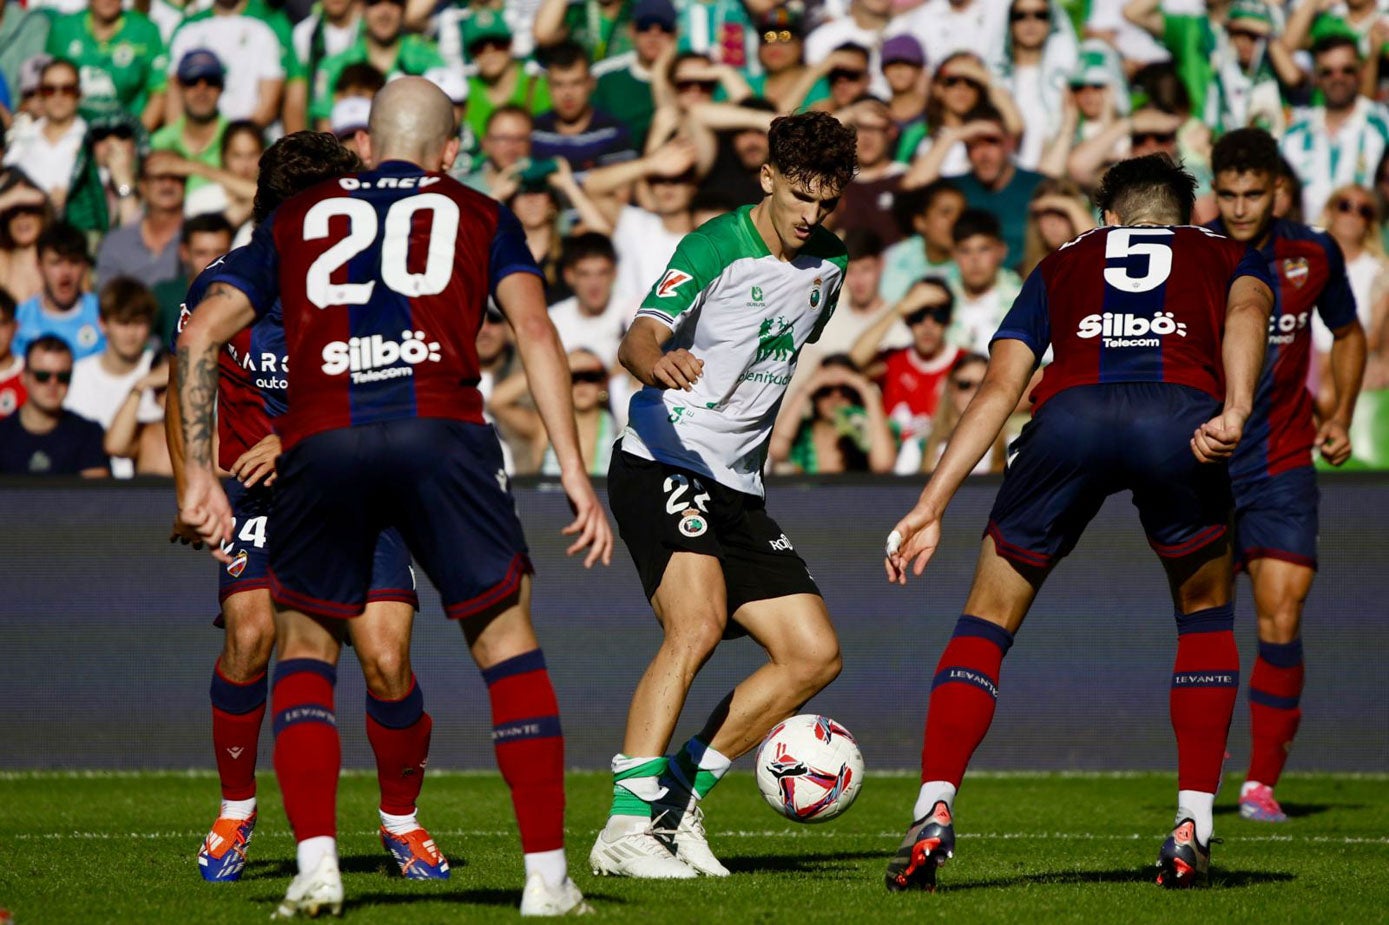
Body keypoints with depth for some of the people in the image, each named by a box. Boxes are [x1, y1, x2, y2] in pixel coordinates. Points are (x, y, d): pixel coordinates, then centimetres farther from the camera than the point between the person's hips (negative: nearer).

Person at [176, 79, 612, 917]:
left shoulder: (297, 218, 27)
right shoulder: (481, 217, 23)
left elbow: (201, 335, 17)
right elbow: (534, 329, 7)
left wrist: (200, 473, 18)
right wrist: (575, 473, 3)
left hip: (320, 440, 1)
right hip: (442, 432, -1)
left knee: (305, 648, 20)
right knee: (507, 643, 14)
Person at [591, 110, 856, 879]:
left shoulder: (828, 264, 9)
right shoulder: (715, 248, -13)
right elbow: (638, 338, -28)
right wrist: (657, 361, -51)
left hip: (737, 489, 8)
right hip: (661, 465, -8)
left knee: (814, 654, 1)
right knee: (698, 622, -28)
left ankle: (680, 798, 8)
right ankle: (626, 825, -28)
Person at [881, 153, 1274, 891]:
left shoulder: (1064, 265, 36)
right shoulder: (1226, 257, 34)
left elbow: (998, 387, 22)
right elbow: (1247, 310, 8)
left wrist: (930, 508, 18)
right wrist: (1236, 411, -9)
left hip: (1069, 413, 0)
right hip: (1181, 411, 0)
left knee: (987, 621, 17)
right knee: (1205, 616, 25)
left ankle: (934, 813, 2)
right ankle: (1191, 830, 17)